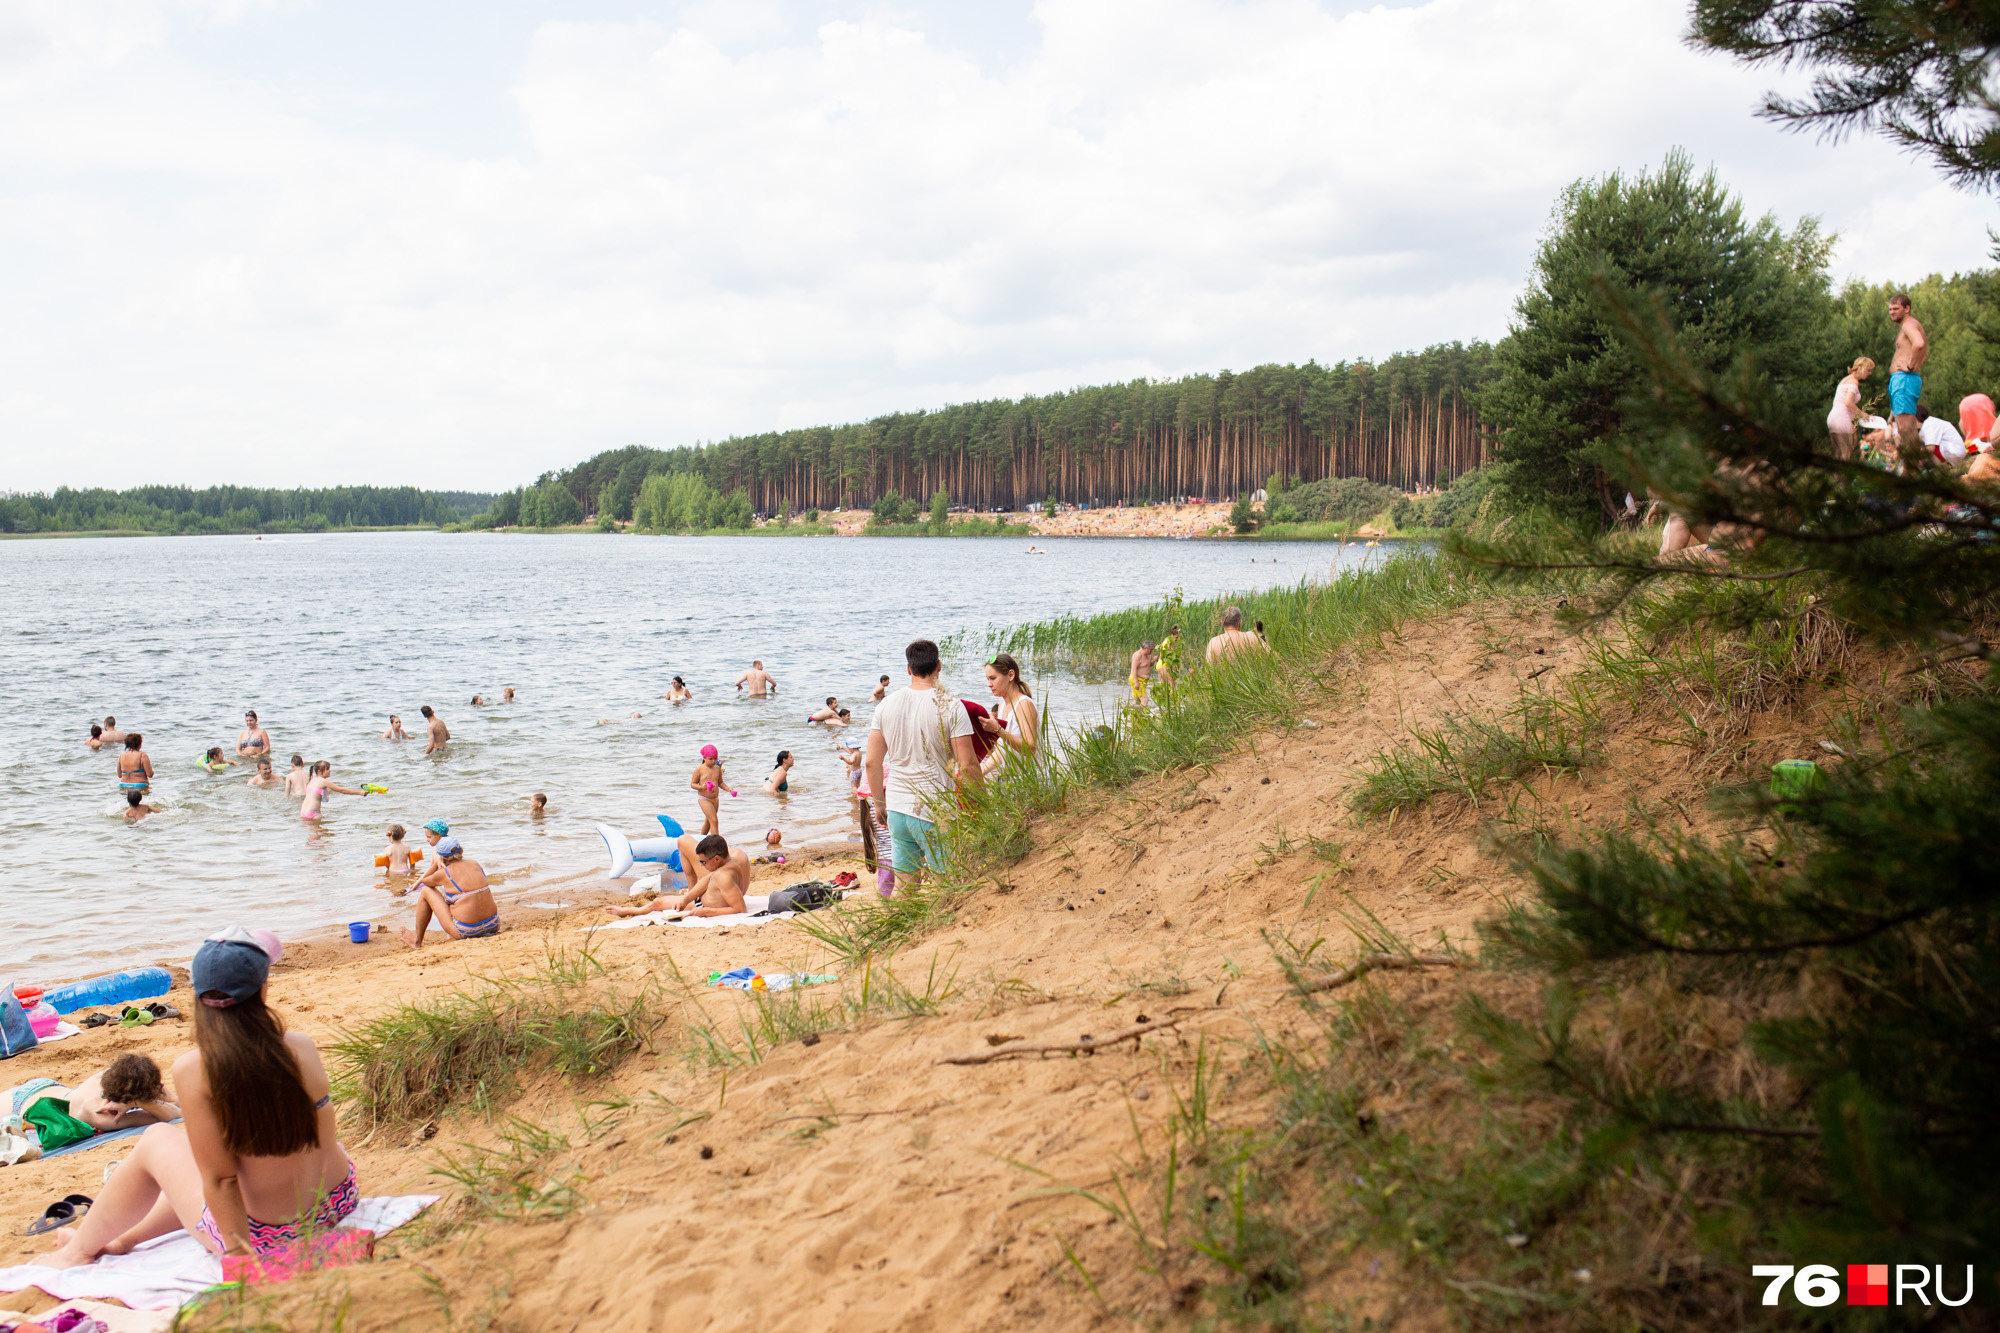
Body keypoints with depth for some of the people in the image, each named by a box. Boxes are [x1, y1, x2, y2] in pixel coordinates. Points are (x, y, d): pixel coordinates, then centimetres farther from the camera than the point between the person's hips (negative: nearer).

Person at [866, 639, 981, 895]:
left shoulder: (887, 705, 4)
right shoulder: (949, 707, -10)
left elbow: (872, 763, 7)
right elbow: (968, 765, -13)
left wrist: (880, 804, 19)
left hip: (897, 809, 5)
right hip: (935, 813, -5)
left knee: (903, 886, 15)